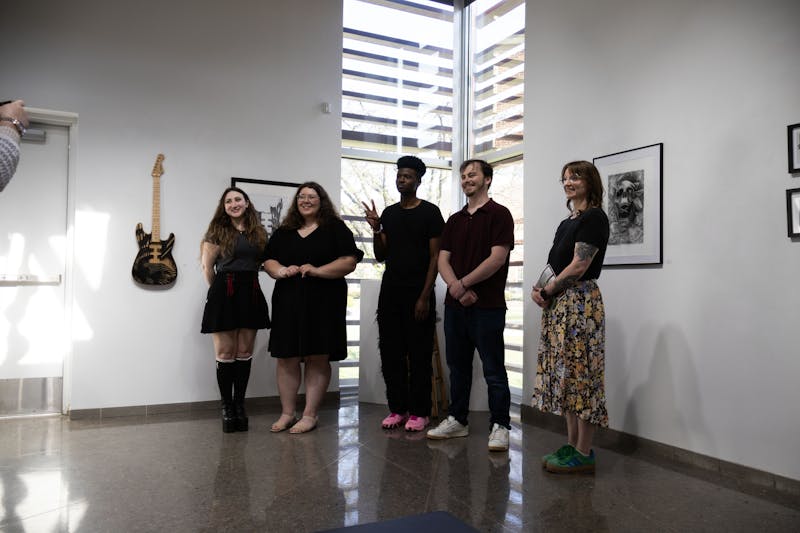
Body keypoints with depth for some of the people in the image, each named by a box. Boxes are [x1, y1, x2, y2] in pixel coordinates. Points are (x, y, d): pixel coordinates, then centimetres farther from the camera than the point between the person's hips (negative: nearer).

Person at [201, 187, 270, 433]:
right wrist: (219, 289, 9)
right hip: (224, 293, -3)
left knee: (245, 352, 5)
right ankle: (227, 407, 8)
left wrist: (247, 282, 6)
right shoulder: (217, 231, 3)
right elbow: (207, 266, 2)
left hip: (251, 294, 3)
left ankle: (239, 404, 15)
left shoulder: (259, 233, 13)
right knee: (226, 353, -2)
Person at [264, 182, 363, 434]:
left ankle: (310, 415, 8)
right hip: (288, 302, 4)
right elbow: (268, 261, 15)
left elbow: (349, 261, -6)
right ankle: (287, 413, 16)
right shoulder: (283, 232, 16)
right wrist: (281, 271, -7)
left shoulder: (335, 228, 3)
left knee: (317, 358, -1)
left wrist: (317, 270, -17)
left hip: (323, 303, -3)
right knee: (286, 358, 4)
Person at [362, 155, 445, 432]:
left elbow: (435, 257, -8)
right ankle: (397, 408, 19)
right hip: (390, 292, 5)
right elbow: (380, 256, 12)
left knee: (419, 355, 0)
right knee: (390, 352, 8)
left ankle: (419, 412, 11)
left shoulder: (430, 212, -4)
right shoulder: (389, 213, 11)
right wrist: (376, 230, -6)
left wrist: (425, 296, -14)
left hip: (418, 293, -5)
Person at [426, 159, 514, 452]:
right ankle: (457, 420, 24)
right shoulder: (454, 220, 16)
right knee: (458, 367, 13)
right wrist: (456, 287, -10)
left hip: (487, 306, -6)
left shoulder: (499, 214, -3)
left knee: (494, 370, 0)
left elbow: (497, 258, -13)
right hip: (455, 305, 6)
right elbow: (442, 260, 8)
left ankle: (500, 426, 9)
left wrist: (463, 283, -10)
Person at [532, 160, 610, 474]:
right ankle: (572, 445, 20)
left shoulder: (594, 217, -8)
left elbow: (578, 266, -15)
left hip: (580, 304, -9)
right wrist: (540, 289, 1)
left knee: (580, 374, -4)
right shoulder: (567, 222, 19)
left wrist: (547, 291, -8)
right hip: (559, 306, 9)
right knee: (565, 375, 11)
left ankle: (584, 454, 5)